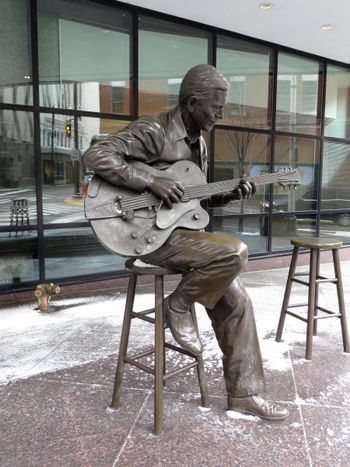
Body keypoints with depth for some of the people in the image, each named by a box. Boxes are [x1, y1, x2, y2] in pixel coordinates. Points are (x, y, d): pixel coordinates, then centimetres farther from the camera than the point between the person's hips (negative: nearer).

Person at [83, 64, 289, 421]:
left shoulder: (198, 142, 14)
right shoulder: (154, 130, -14)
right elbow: (96, 156, -23)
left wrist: (230, 194, 1)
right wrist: (151, 181, -26)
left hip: (182, 232, 9)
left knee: (236, 301, 0)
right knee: (235, 253, -27)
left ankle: (244, 394, 12)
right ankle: (178, 305, -2)